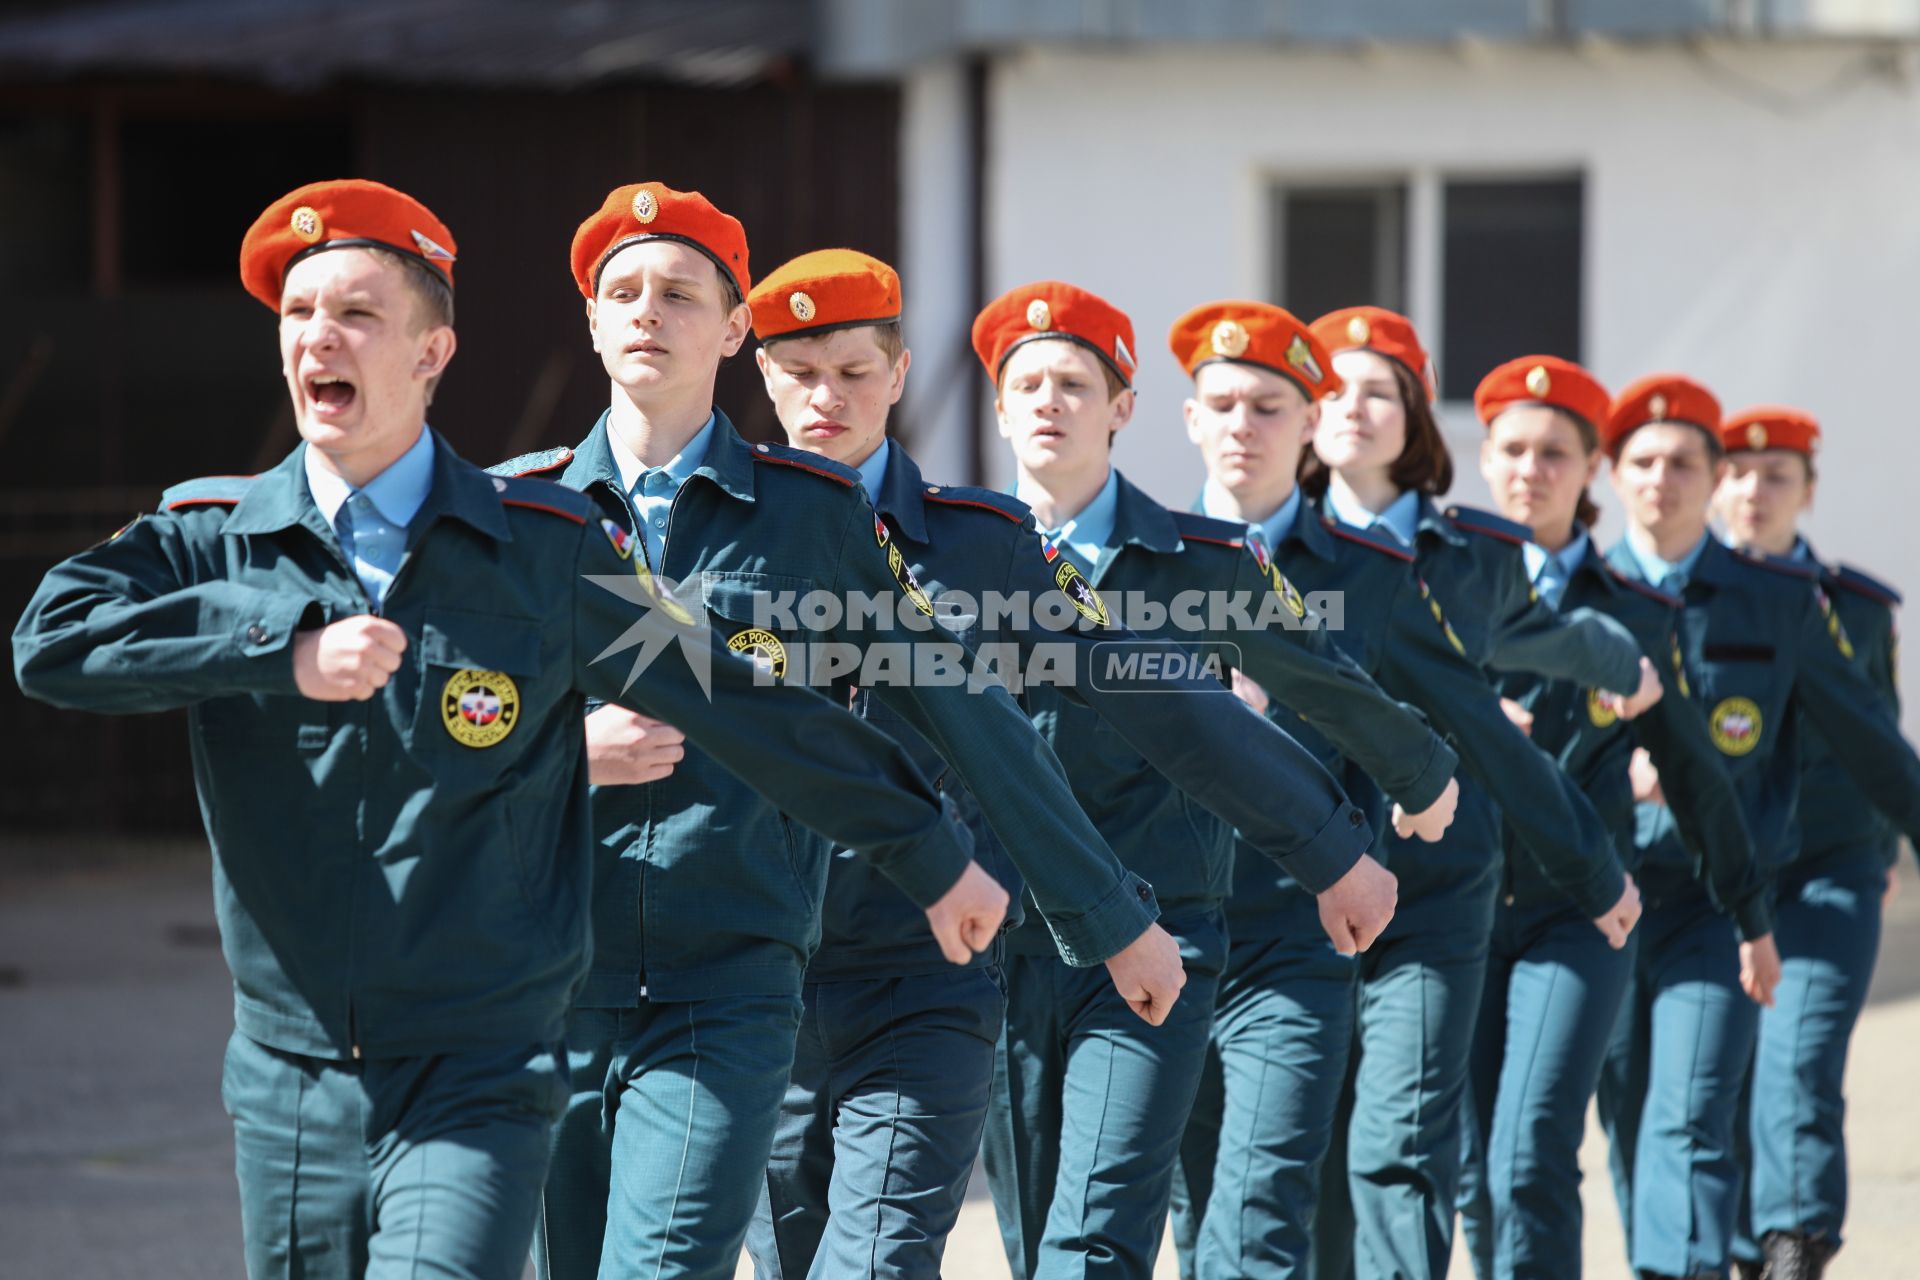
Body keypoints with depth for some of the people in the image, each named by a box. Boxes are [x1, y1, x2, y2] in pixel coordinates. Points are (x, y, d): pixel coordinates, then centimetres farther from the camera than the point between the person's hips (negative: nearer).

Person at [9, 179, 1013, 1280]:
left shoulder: (548, 553, -1)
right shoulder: (211, 540, 3)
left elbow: (752, 712, 6)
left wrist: (932, 855, 12)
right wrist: (288, 649, -21)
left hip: (478, 1093, -3)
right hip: (288, 1089, 3)